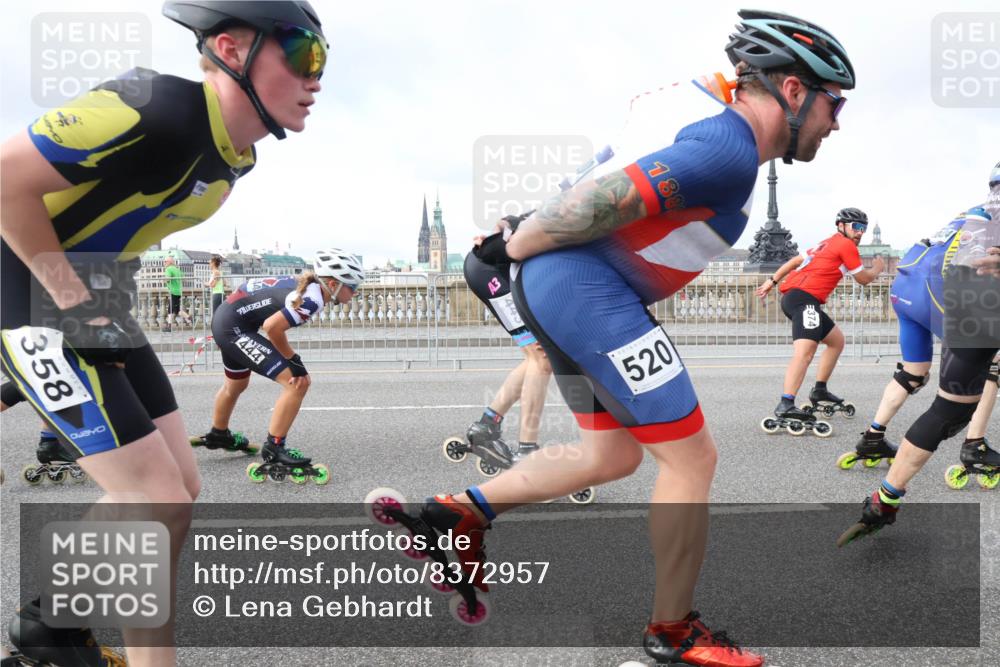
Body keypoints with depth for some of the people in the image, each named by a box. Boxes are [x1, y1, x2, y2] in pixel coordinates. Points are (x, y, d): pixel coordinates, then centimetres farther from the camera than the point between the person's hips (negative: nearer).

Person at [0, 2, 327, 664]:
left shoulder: (236, 154, 2)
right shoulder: (157, 110, -28)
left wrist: (111, 292, 9)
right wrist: (73, 298, -20)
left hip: (100, 306, 9)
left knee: (178, 494, 11)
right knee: (160, 507, -11)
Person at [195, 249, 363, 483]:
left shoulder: (305, 284, 5)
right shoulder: (312, 299, -22)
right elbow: (272, 327, -28)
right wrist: (294, 361, -15)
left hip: (226, 319, 10)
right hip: (235, 326, -10)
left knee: (236, 385, 34)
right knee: (297, 383, -14)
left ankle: (218, 435, 58)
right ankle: (274, 450, -5)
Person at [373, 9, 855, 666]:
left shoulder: (719, 127, 18)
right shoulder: (732, 152, -15)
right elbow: (606, 199, -21)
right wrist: (513, 249, -10)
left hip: (558, 286, 10)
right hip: (590, 288, -10)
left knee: (613, 455, 18)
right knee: (691, 456, 0)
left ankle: (459, 513, 17)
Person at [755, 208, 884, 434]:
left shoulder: (827, 244, 27)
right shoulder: (846, 245, 1)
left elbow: (796, 260, 26)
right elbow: (863, 279, 8)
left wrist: (772, 281, 28)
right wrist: (877, 268, 28)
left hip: (792, 295, 10)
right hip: (804, 298, -10)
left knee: (837, 340, 24)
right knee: (804, 352, -27)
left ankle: (819, 391, 28)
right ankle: (785, 406, -43)